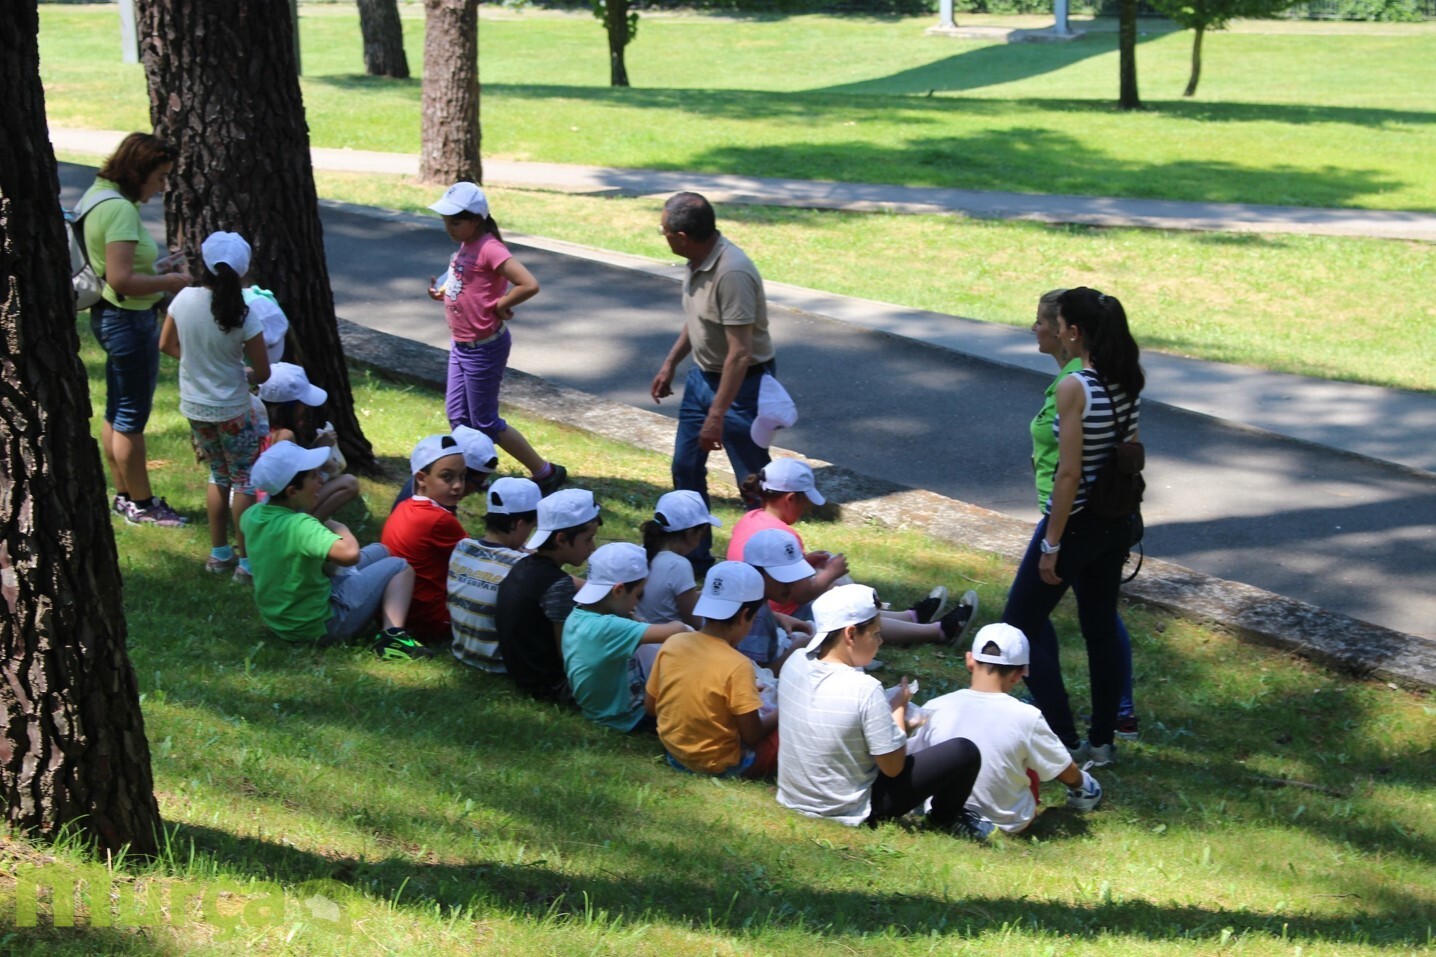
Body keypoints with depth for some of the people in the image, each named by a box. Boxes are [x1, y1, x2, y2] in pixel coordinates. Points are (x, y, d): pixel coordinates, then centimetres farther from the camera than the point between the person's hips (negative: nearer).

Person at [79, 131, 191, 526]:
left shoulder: (99, 195, 9)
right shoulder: (120, 209, -22)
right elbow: (121, 279, -29)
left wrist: (155, 266, 9)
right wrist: (169, 281, -16)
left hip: (109, 315, 11)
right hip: (129, 319, -11)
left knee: (117, 414, 18)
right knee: (132, 417, 1)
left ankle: (124, 494, 29)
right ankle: (141, 504, 12)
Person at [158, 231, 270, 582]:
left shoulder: (184, 299, -10)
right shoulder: (242, 316, -21)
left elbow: (167, 345, 6)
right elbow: (262, 373, -14)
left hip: (194, 407, 5)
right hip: (231, 410, -5)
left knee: (219, 474, 22)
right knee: (244, 480, 9)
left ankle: (219, 553, 28)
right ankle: (246, 562, 11)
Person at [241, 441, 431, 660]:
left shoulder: (253, 515, -4)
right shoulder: (300, 526, -31)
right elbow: (349, 554, -44)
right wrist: (337, 527, -23)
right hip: (320, 627, -9)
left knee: (378, 551, 21)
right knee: (399, 567, 3)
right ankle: (391, 635, -14)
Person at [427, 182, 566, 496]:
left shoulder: (489, 249, -24)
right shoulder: (467, 245, 4)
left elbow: (530, 285, -32)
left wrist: (501, 305, -19)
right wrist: (442, 291, 3)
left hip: (484, 348, -9)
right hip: (462, 345, 9)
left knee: (485, 423, 1)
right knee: (458, 416, 14)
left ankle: (545, 472, 12)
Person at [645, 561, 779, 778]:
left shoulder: (672, 644, -8)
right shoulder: (737, 665, -24)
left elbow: (650, 706, 2)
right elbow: (752, 735, -17)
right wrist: (780, 714, 1)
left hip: (674, 754, 7)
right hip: (720, 766, -6)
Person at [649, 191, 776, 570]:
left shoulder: (732, 273, -30)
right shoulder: (698, 262, -2)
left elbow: (739, 353, -30)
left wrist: (717, 416, -29)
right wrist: (670, 363, 16)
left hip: (741, 383, -9)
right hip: (702, 375, 10)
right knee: (685, 467, 16)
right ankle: (695, 557, 30)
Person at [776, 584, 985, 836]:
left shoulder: (795, 663, -8)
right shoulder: (864, 690, -28)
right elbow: (893, 767, -19)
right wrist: (899, 707, -6)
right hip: (850, 814, -7)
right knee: (965, 752, -1)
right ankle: (945, 819, 26)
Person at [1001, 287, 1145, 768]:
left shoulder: (1074, 388, -21)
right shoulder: (1128, 381, 1)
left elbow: (1069, 473, -21)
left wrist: (1051, 544, -16)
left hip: (1076, 523, -8)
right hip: (1116, 522, 8)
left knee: (1021, 625, 5)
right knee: (1101, 628, 17)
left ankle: (1066, 742, 5)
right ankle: (1101, 742, 25)